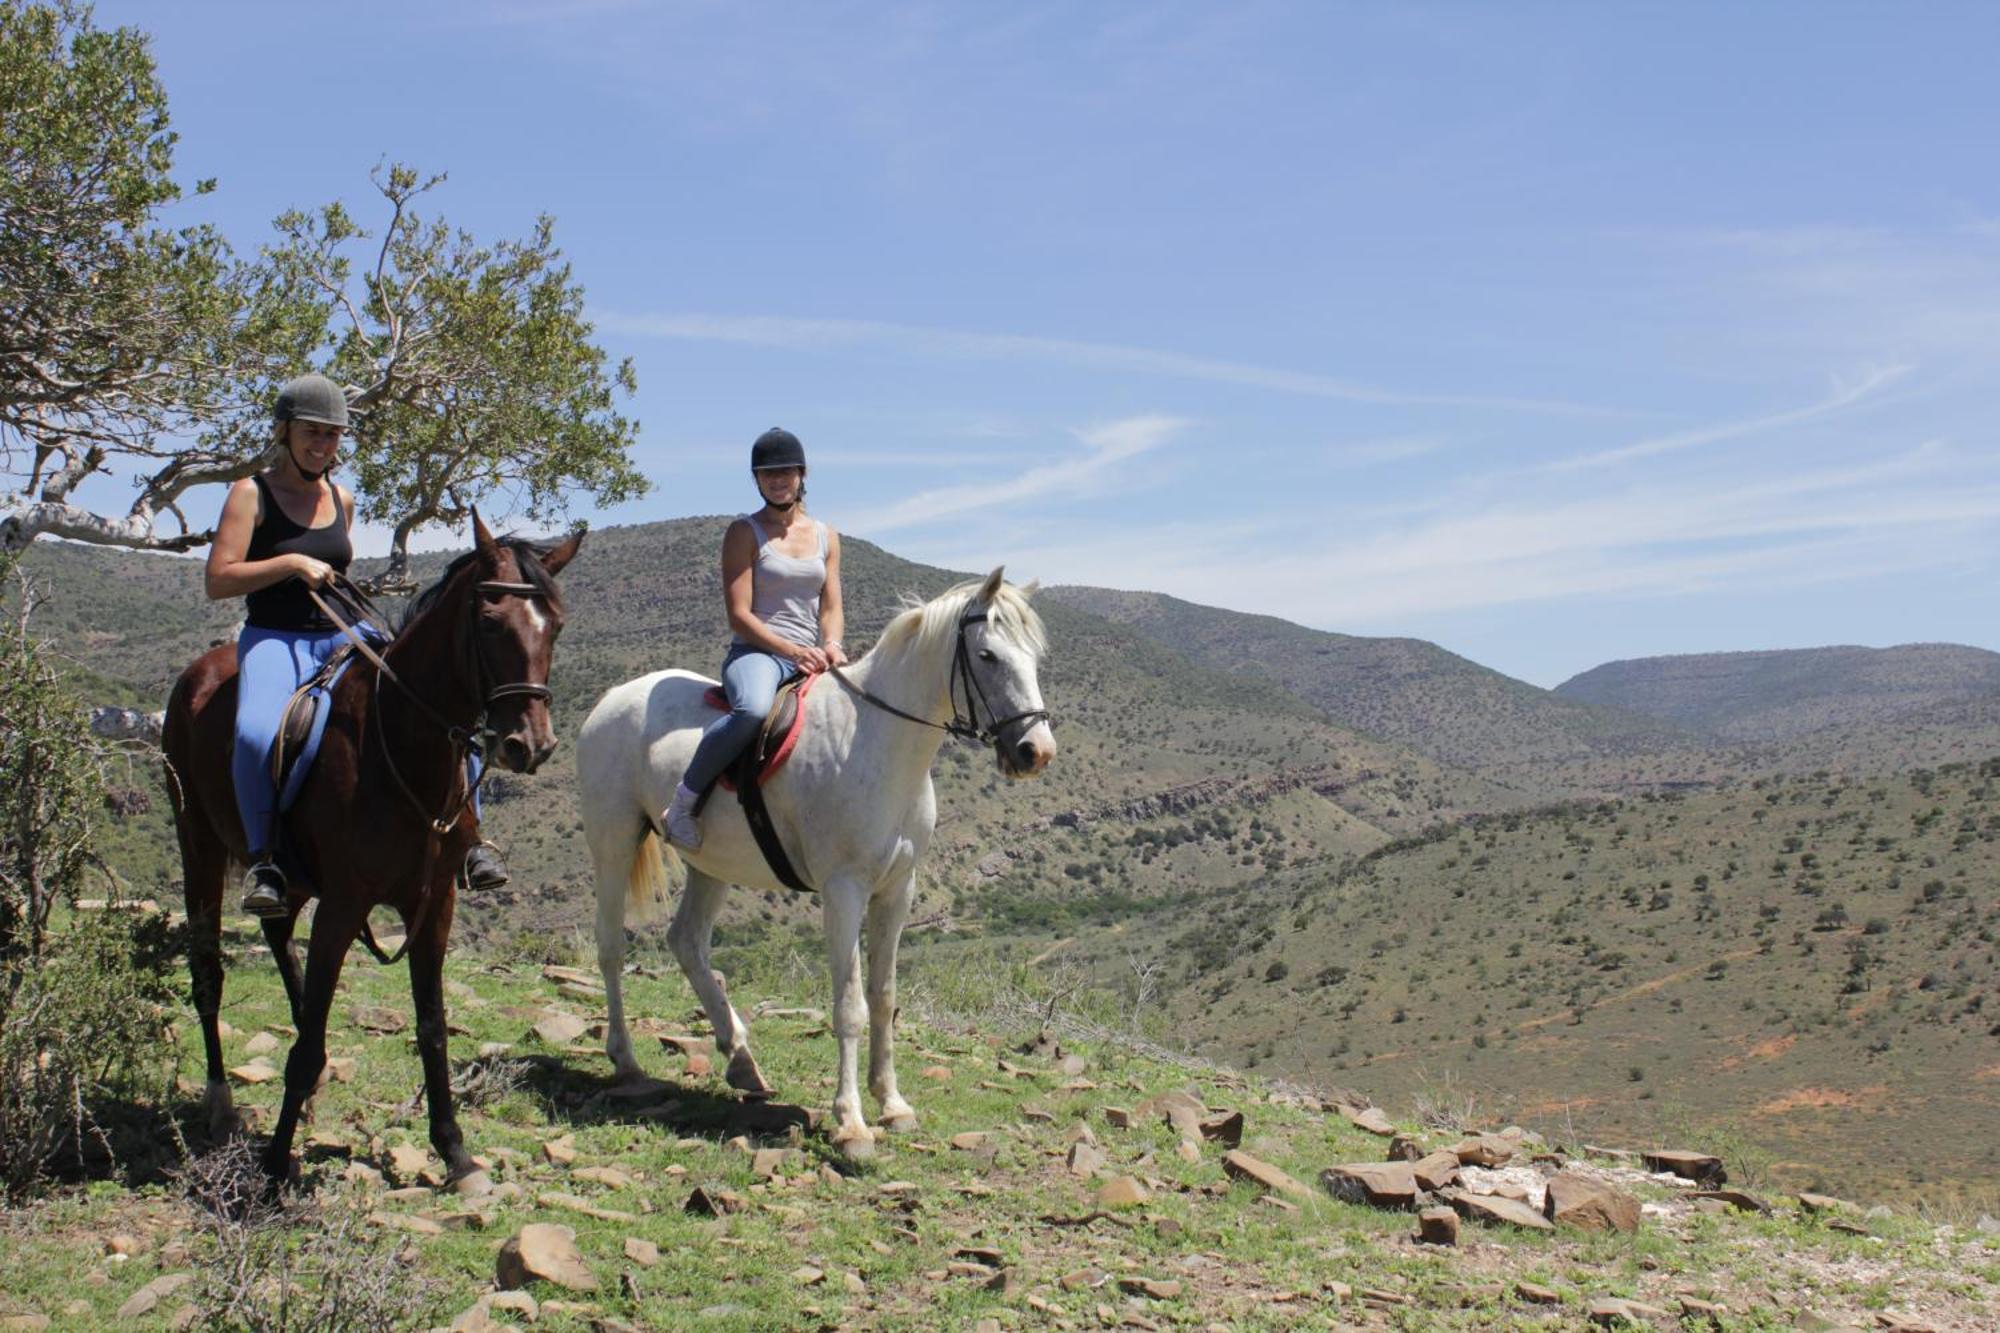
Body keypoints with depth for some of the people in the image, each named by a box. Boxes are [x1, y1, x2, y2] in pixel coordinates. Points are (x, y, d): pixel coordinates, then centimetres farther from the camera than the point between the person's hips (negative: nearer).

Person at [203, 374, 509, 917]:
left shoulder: (342, 500, 15)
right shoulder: (252, 494, -1)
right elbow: (217, 581, -10)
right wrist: (292, 564, -17)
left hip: (342, 638, 5)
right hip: (274, 640, -5)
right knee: (256, 733, -36)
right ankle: (263, 858, -20)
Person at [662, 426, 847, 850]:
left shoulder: (826, 537, 17)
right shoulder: (745, 533, 2)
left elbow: (832, 608, 12)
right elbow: (739, 615, -6)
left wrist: (831, 646, -10)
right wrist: (793, 651, -17)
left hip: (812, 661, 6)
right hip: (755, 654, -6)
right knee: (753, 708, -40)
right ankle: (683, 803, -24)